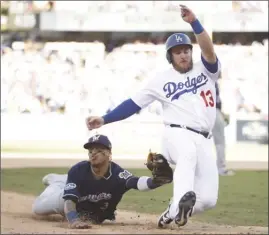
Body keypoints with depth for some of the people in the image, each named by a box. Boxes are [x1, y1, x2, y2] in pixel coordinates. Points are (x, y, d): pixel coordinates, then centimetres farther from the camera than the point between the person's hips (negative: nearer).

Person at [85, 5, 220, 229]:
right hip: (177, 134, -3)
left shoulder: (206, 69, 10)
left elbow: (209, 51, -12)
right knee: (187, 154, -42)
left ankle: (174, 211, 19)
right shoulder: (162, 79, 8)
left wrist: (194, 22, -26)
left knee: (208, 199, -7)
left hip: (204, 141, 3)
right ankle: (182, 200, -66)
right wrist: (104, 119, -1)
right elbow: (134, 103, 8)